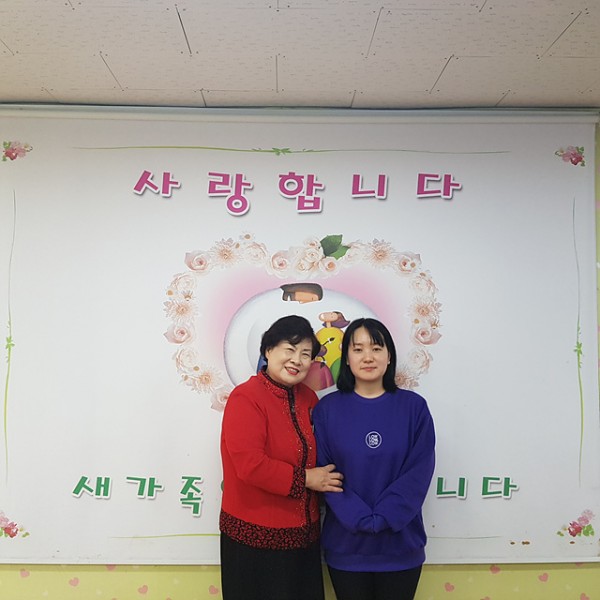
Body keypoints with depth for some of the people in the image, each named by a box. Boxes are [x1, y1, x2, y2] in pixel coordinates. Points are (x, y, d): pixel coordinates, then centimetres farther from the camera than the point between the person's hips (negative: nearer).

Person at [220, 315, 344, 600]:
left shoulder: (308, 397, 6)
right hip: (255, 537, -6)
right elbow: (250, 464, -24)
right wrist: (304, 479, -16)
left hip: (304, 533, 7)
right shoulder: (245, 398, -16)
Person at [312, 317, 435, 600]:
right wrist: (360, 520, -16)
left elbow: (419, 471, -7)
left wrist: (383, 519, -15)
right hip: (345, 544, 0)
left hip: (400, 543, 0)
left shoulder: (413, 406, -3)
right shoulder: (328, 408, -3)